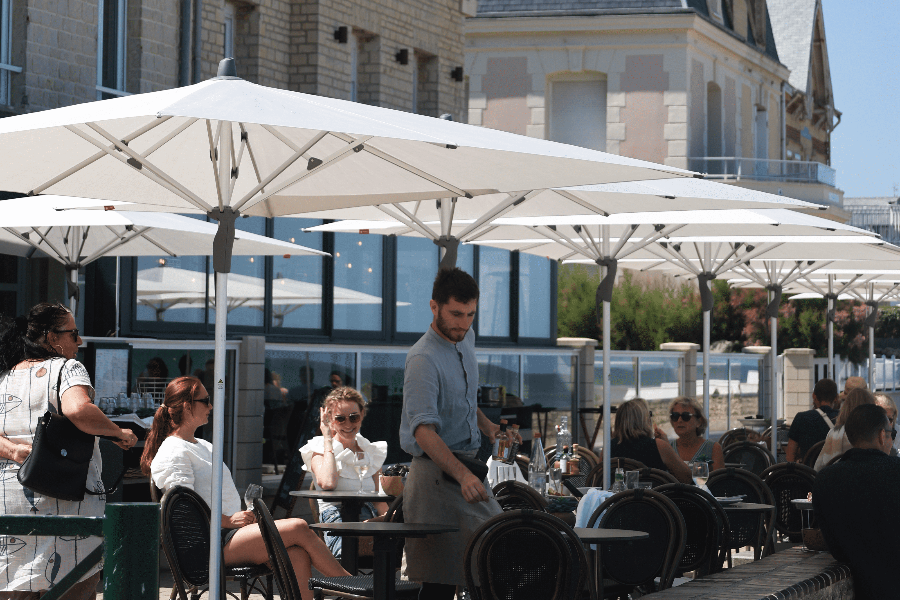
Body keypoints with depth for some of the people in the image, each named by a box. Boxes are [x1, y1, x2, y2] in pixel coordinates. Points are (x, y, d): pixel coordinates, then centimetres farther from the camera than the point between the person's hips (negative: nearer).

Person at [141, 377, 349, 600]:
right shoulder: (173, 453, -6)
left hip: (233, 530, 9)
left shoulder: (205, 447, 25)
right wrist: (229, 520, -18)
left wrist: (248, 514, 8)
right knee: (299, 528, -19)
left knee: (298, 553, -20)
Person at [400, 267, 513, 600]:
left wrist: (486, 424, 11)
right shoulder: (423, 359, -19)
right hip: (437, 473, -9)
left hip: (469, 470, 9)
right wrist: (462, 474, -41)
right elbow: (424, 430, -30)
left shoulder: (466, 338, 9)